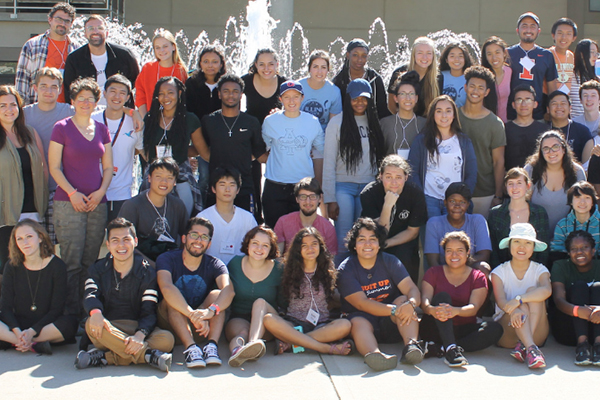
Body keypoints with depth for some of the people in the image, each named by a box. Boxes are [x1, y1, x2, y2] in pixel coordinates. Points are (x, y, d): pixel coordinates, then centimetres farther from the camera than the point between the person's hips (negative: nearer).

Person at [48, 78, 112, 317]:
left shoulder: (101, 129, 14)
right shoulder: (62, 128, 1)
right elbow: (54, 167, -2)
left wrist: (101, 191, -1)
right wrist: (72, 193, -11)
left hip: (98, 203, 4)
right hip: (69, 203, -4)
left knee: (90, 262, 5)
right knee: (72, 262, -8)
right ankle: (71, 313, -4)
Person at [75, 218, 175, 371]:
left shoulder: (147, 272, 3)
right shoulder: (98, 269, 10)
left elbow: (149, 312, -6)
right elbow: (91, 295, -9)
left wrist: (140, 335, -29)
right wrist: (95, 312, -35)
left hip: (139, 328, 0)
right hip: (108, 329, 1)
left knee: (167, 339, -30)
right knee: (91, 324, -33)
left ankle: (104, 357, -36)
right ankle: (148, 354, -38)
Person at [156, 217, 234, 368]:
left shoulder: (214, 265, -3)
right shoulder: (167, 259, -9)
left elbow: (229, 290, -25)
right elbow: (166, 288, -30)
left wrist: (211, 310, -46)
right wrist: (193, 315, -45)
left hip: (199, 329, 1)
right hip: (170, 326, -1)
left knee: (216, 294, -21)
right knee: (171, 299, -28)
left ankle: (212, 345, -39)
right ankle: (190, 346, -45)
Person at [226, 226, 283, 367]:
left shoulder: (279, 269, 1)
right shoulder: (235, 263, 4)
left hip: (267, 325, -1)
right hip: (237, 320, 1)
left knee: (260, 302, -31)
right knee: (242, 331, -33)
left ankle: (254, 341, -58)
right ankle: (237, 350, -68)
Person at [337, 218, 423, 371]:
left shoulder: (390, 261, 1)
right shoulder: (345, 270, -8)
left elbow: (412, 289, -11)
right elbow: (361, 303, -19)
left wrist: (410, 304, -36)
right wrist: (394, 310, -32)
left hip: (391, 324, 3)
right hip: (362, 318, -3)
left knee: (404, 300, -24)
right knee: (358, 323, -35)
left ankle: (411, 345, -46)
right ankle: (374, 354, -67)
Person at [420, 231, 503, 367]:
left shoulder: (478, 277, 7)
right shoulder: (434, 273, 8)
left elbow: (474, 308, -10)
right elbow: (425, 300, -9)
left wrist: (456, 311, -34)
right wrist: (432, 310, -35)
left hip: (463, 330, 1)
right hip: (435, 329, -1)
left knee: (495, 329, -24)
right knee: (442, 296, -25)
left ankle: (438, 348, -35)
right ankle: (450, 349, -45)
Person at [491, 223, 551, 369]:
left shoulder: (540, 270, 4)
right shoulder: (499, 272, 3)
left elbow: (546, 290, -21)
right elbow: (500, 300, -16)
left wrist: (518, 300, -36)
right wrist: (513, 310, -40)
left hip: (536, 334, 1)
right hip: (507, 333, -1)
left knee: (533, 291, -22)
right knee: (522, 307, -29)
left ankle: (523, 346, -40)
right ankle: (531, 348, -50)